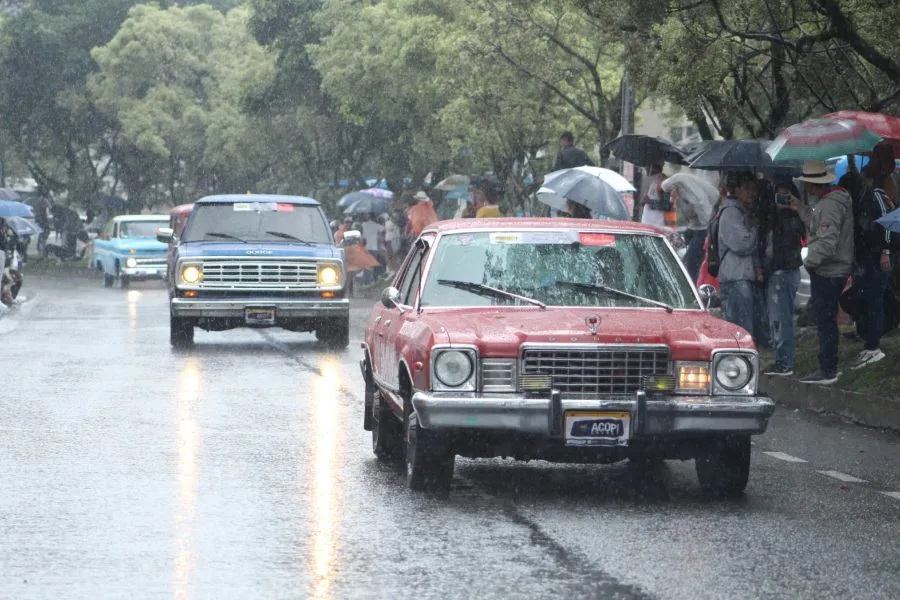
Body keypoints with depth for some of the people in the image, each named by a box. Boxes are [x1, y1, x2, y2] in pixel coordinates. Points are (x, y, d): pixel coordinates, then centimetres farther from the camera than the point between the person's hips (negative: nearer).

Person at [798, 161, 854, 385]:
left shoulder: (829, 205, -20)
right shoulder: (838, 198, 12)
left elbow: (827, 243, -27)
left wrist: (809, 261, -16)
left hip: (827, 272, -10)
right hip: (835, 270, 10)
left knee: (825, 320, -5)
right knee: (827, 320, 18)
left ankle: (827, 371, -1)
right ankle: (829, 366, 26)